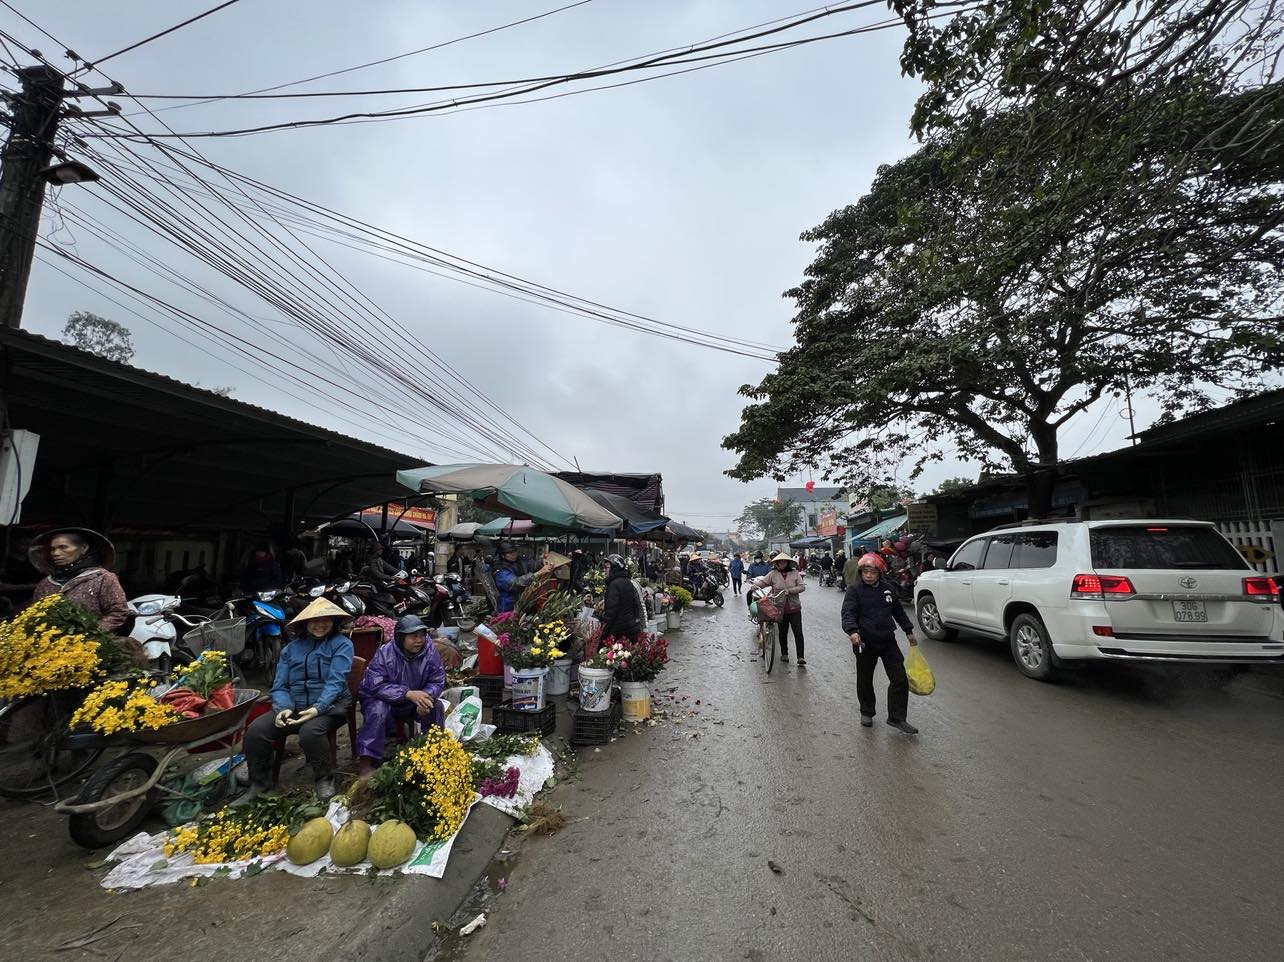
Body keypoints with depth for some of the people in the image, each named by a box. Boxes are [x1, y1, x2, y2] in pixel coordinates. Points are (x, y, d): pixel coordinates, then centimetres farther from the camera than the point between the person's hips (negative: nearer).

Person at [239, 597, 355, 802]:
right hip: (294, 707, 5)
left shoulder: (341, 644, -3)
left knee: (310, 731, -33)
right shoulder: (291, 648, 10)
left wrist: (317, 708, -28)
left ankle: (325, 778, -6)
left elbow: (335, 682, -13)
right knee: (256, 730, -17)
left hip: (328, 706, -4)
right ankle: (259, 783, 7)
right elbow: (280, 687, 6)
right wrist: (284, 708, -15)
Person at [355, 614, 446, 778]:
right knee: (379, 709, -33)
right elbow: (376, 686, -28)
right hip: (384, 700, -2)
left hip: (413, 703, 2)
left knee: (436, 707, -22)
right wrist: (408, 694, -38)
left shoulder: (430, 651, -15)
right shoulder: (384, 653, -22)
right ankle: (366, 760, -23)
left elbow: (437, 682, -12)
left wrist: (425, 696, -35)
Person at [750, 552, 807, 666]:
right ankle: (784, 654, 30)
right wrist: (755, 585, -23)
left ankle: (801, 657, 1)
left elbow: (802, 587, -6)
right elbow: (762, 582, -3)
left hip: (794, 608, -1)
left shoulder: (795, 573, -3)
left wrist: (789, 591, -18)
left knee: (798, 633, -3)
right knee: (782, 633, 14)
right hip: (780, 608, 1)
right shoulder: (773, 574, -3)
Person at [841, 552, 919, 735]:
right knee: (865, 680, 10)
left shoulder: (888, 589, 7)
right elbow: (848, 613, -20)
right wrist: (853, 631, -37)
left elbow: (898, 612, 20)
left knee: (900, 679, 2)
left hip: (888, 641, 4)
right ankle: (866, 712, 30)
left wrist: (909, 631, 24)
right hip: (865, 643, -4)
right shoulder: (855, 590, -9)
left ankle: (897, 718, 14)